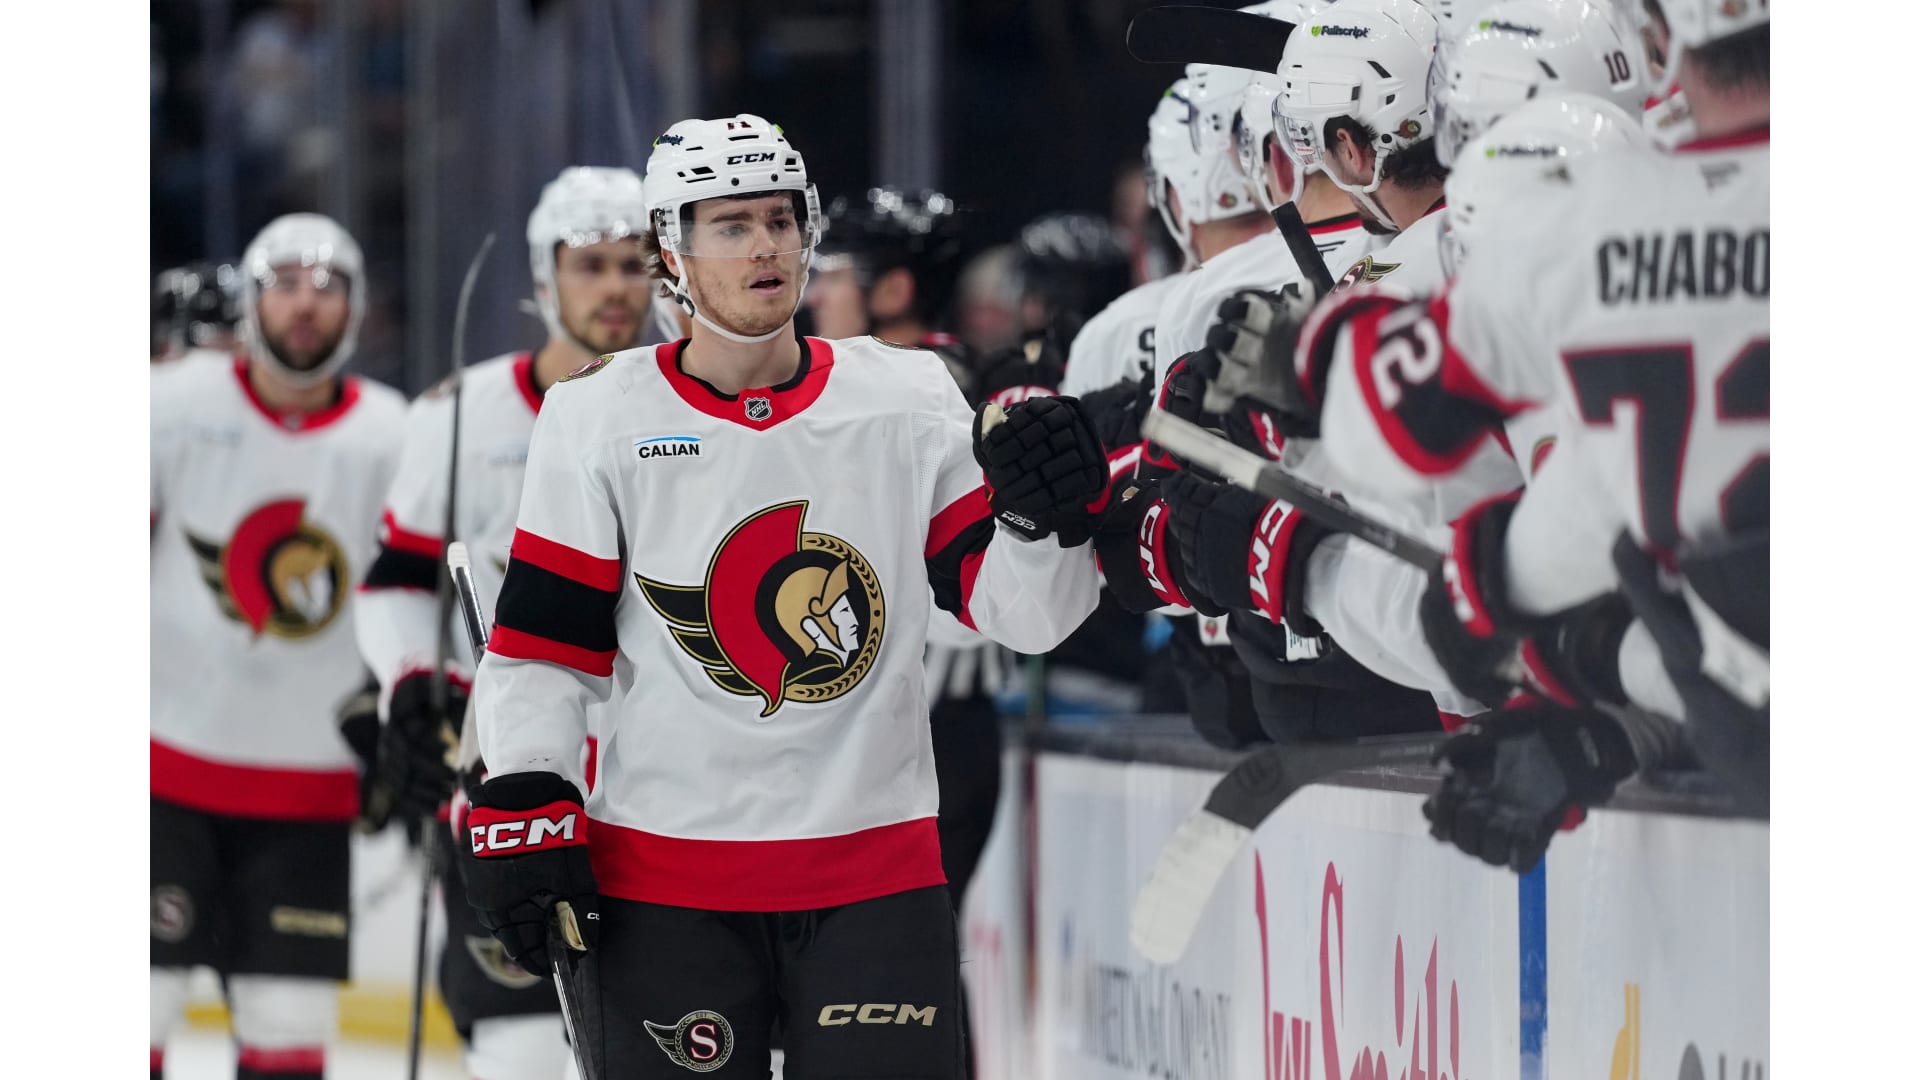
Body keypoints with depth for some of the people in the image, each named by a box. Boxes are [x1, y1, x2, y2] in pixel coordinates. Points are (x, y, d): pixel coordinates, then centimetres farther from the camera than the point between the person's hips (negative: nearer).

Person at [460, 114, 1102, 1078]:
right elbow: (542, 644, 0)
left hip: (875, 866, 1)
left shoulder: (910, 402, 4)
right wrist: (526, 808, -9)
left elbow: (1019, 613, 2)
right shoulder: (599, 420, 0)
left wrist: (1045, 516, -17)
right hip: (664, 877, -1)